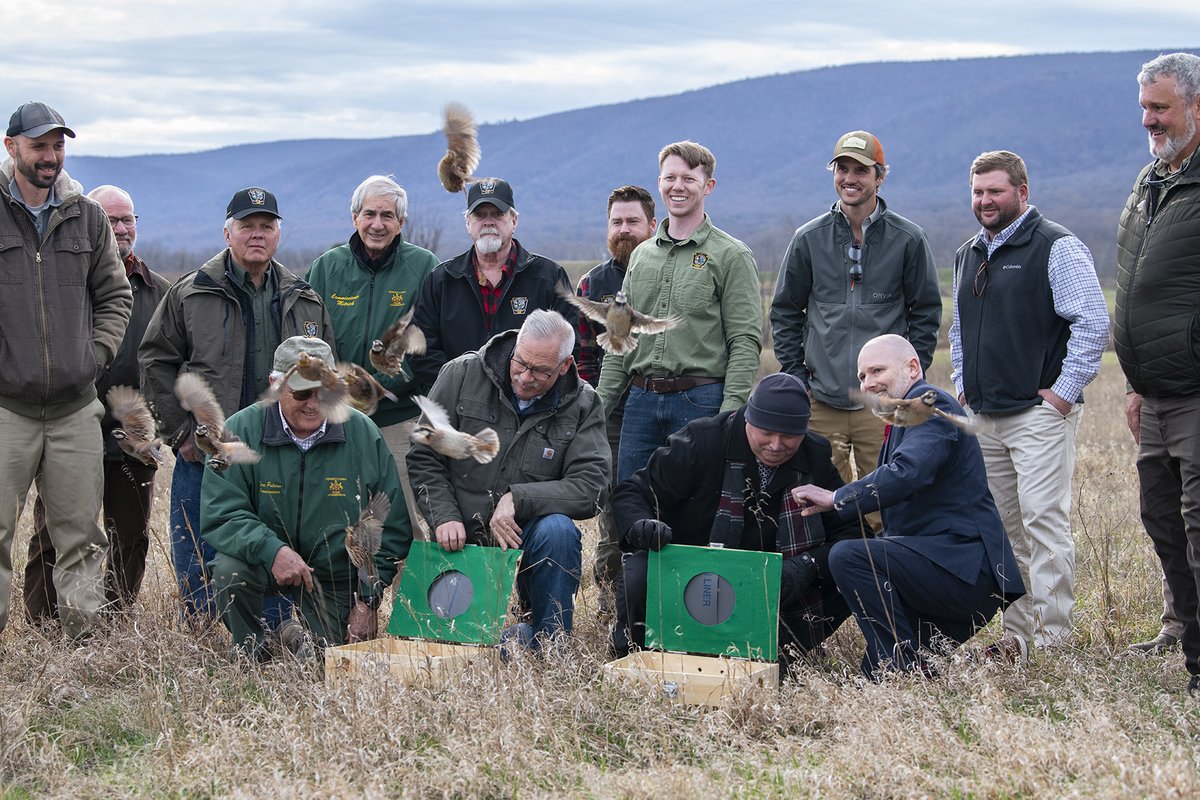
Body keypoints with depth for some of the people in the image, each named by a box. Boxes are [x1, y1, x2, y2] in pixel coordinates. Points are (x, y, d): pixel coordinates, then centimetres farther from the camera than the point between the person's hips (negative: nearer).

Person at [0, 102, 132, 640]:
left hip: (75, 408, 3)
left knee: (81, 535, 6)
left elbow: (115, 295, 20)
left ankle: (84, 639, 13)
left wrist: (99, 352, 6)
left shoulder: (86, 217, 10)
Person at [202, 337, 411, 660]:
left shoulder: (363, 434, -7)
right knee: (229, 569, -32)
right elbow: (219, 514, -18)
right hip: (263, 561, -1)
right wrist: (272, 551, -35)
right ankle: (251, 656, -4)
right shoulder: (240, 431, -11)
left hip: (336, 576, 1)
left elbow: (393, 527, -1)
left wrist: (367, 600, -7)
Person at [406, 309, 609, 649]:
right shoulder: (462, 375, -3)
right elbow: (424, 458, 2)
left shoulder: (582, 405, -4)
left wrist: (518, 499, -23)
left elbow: (591, 486, -13)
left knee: (557, 530, -34)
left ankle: (551, 645, -18)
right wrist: (444, 516, -13)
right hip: (460, 540, 1)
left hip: (524, 537, -1)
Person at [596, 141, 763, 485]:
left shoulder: (732, 255, -2)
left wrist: (729, 413, -16)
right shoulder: (641, 255, 16)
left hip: (701, 400, -5)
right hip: (641, 401, 5)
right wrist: (600, 405, 10)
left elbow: (745, 342, -7)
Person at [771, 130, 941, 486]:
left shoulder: (908, 240, 2)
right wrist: (796, 378, 4)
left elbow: (926, 313, 7)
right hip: (821, 403, 2)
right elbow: (784, 313, 12)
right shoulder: (808, 239, 6)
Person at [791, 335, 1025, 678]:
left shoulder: (929, 402, -9)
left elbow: (907, 473, -28)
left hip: (967, 566, -11)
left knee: (847, 557, -25)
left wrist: (837, 498, -19)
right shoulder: (901, 421, 23)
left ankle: (908, 671, -19)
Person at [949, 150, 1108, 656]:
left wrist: (1064, 391, -14)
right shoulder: (969, 256, 18)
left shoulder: (1057, 248, -7)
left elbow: (1093, 324, -13)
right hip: (985, 418, 8)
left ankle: (1052, 640, -8)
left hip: (1040, 412, -7)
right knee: (1003, 527, 9)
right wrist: (963, 385, 17)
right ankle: (1016, 637, 15)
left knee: (1044, 520, -11)